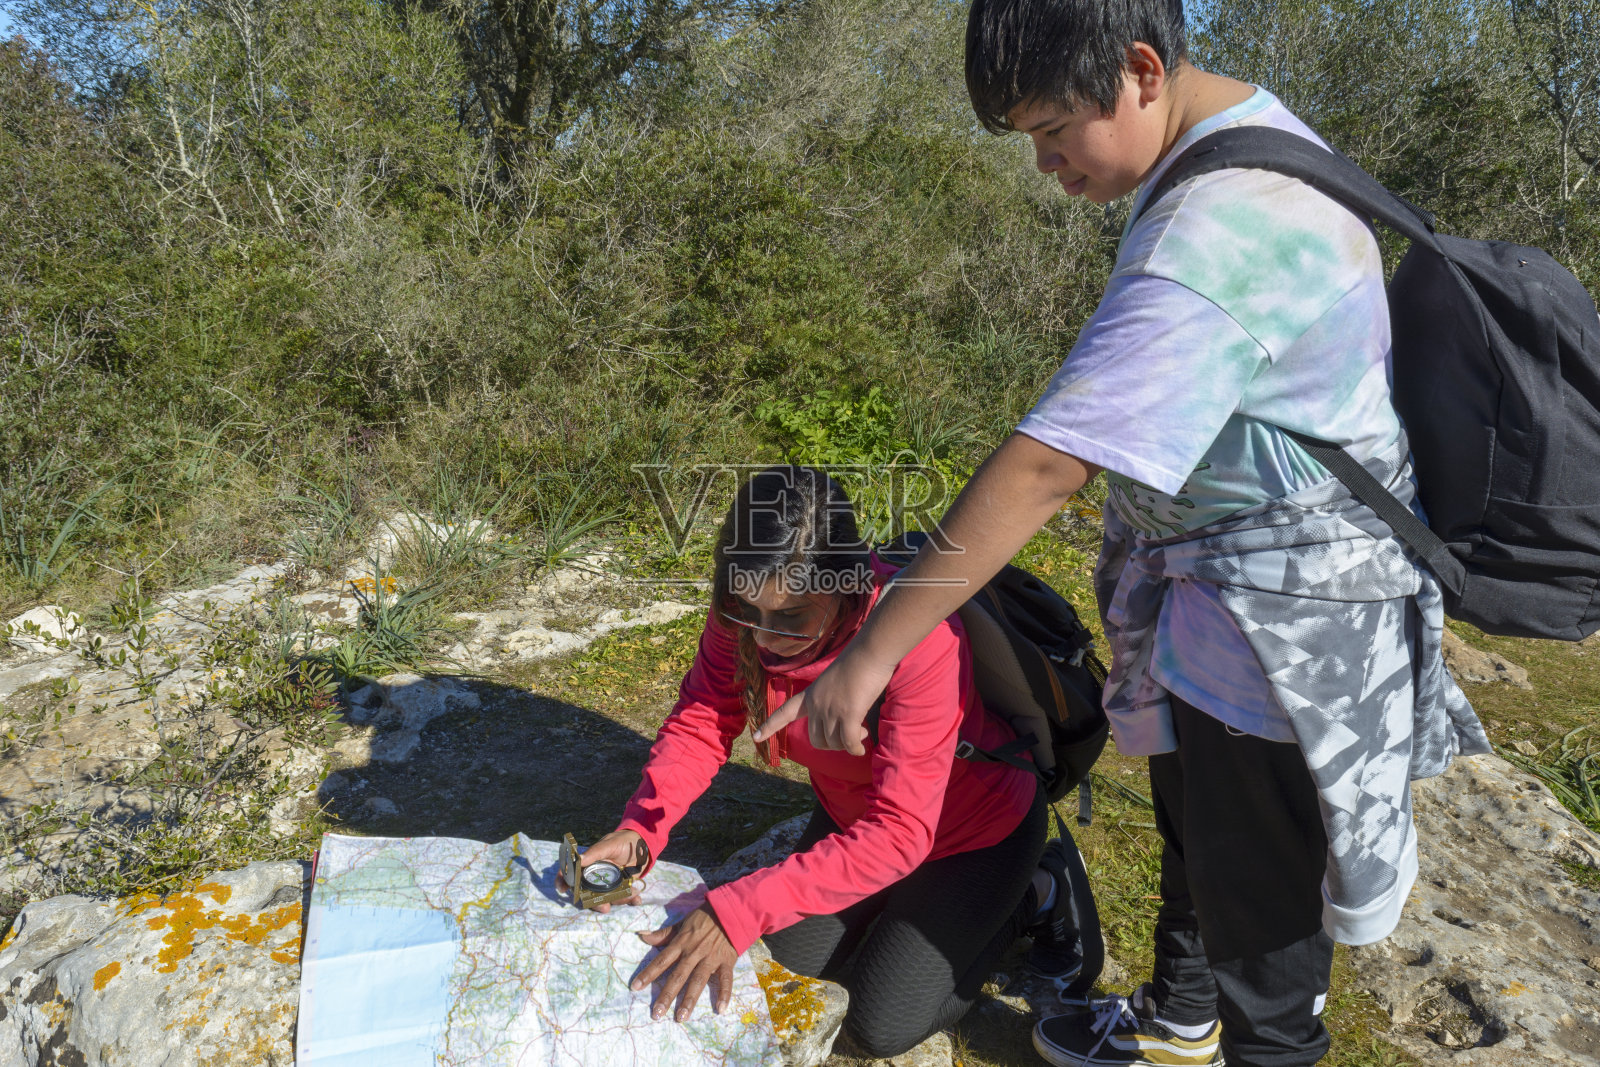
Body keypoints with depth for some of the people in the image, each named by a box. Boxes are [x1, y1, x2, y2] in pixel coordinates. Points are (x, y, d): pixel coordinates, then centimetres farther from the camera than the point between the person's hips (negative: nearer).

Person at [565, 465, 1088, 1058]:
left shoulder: (918, 637, -42)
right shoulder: (746, 613, -24)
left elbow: (900, 831, -42)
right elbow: (701, 723, -13)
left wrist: (739, 912, -49)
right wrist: (638, 831, -31)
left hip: (976, 825, -6)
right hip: (856, 809, 6)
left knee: (882, 1027, -3)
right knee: (799, 954, 11)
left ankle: (1033, 895, 15)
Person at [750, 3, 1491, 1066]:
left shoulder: (1217, 234, -31)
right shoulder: (1247, 125, 3)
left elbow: (1045, 468, -35)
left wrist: (875, 649, -30)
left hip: (1282, 615, -10)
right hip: (1216, 589, 10)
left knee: (1258, 878, 11)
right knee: (1195, 826, 27)